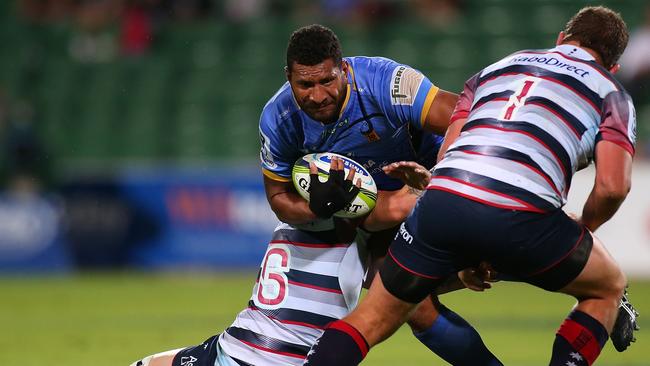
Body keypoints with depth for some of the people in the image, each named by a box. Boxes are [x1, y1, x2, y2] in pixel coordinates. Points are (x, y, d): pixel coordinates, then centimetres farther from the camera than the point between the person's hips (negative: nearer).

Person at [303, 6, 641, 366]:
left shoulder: (494, 68, 30)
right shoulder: (611, 93, 19)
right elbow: (612, 187, 3)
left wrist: (465, 256, 29)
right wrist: (583, 227, 25)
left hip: (441, 200, 3)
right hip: (523, 215, -3)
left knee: (372, 320, 19)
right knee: (608, 288, 25)